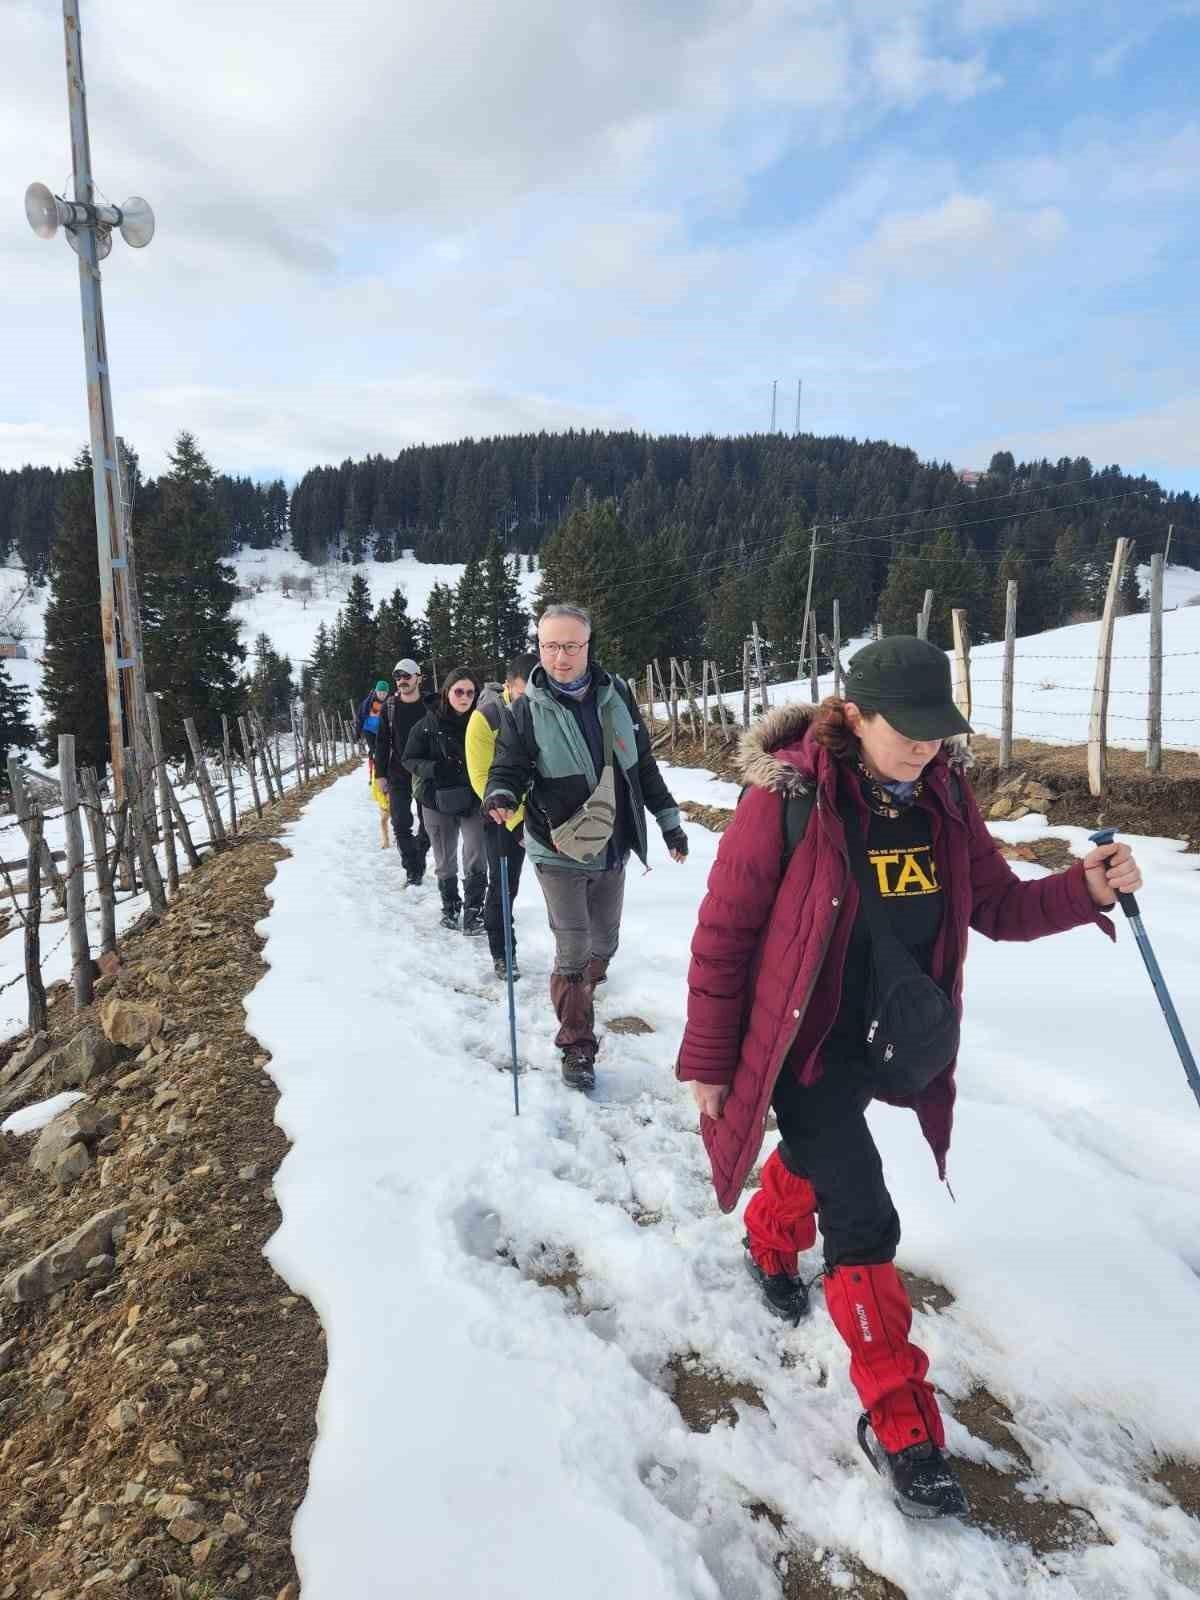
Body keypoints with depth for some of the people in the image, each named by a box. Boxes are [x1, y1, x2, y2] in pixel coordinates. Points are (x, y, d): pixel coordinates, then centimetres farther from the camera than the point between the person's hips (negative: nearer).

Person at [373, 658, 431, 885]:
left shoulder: (430, 706, -3)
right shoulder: (389, 707, 2)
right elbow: (381, 742, 4)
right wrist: (380, 774, -1)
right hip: (398, 775, 1)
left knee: (427, 823, 7)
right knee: (401, 824, -3)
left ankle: (419, 861, 27)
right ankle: (412, 869, 6)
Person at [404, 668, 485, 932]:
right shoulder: (429, 724, -7)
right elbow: (410, 759, -1)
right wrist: (434, 768, -20)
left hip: (473, 800, -1)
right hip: (437, 801, 1)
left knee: (476, 859, -6)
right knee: (445, 860, 14)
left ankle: (474, 909, 10)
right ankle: (450, 906, 33)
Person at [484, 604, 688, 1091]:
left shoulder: (616, 694, -1)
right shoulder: (526, 710, -10)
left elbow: (643, 763, 8)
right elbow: (508, 770, -6)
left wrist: (668, 820, 10)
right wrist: (501, 796, -29)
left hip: (613, 850, 4)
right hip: (559, 853, -4)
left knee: (605, 942, 18)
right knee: (572, 953, -2)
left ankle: (584, 991, 47)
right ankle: (577, 1047, 15)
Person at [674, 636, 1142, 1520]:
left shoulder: (944, 797, -6)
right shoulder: (787, 798, -23)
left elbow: (999, 906, 2)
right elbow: (723, 933, -16)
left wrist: (1087, 889, -18)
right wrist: (709, 1061, -10)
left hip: (888, 1043, 6)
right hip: (802, 1043, -6)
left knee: (815, 1158, 29)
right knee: (864, 1220, -5)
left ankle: (771, 1245, 60)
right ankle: (899, 1422, 15)